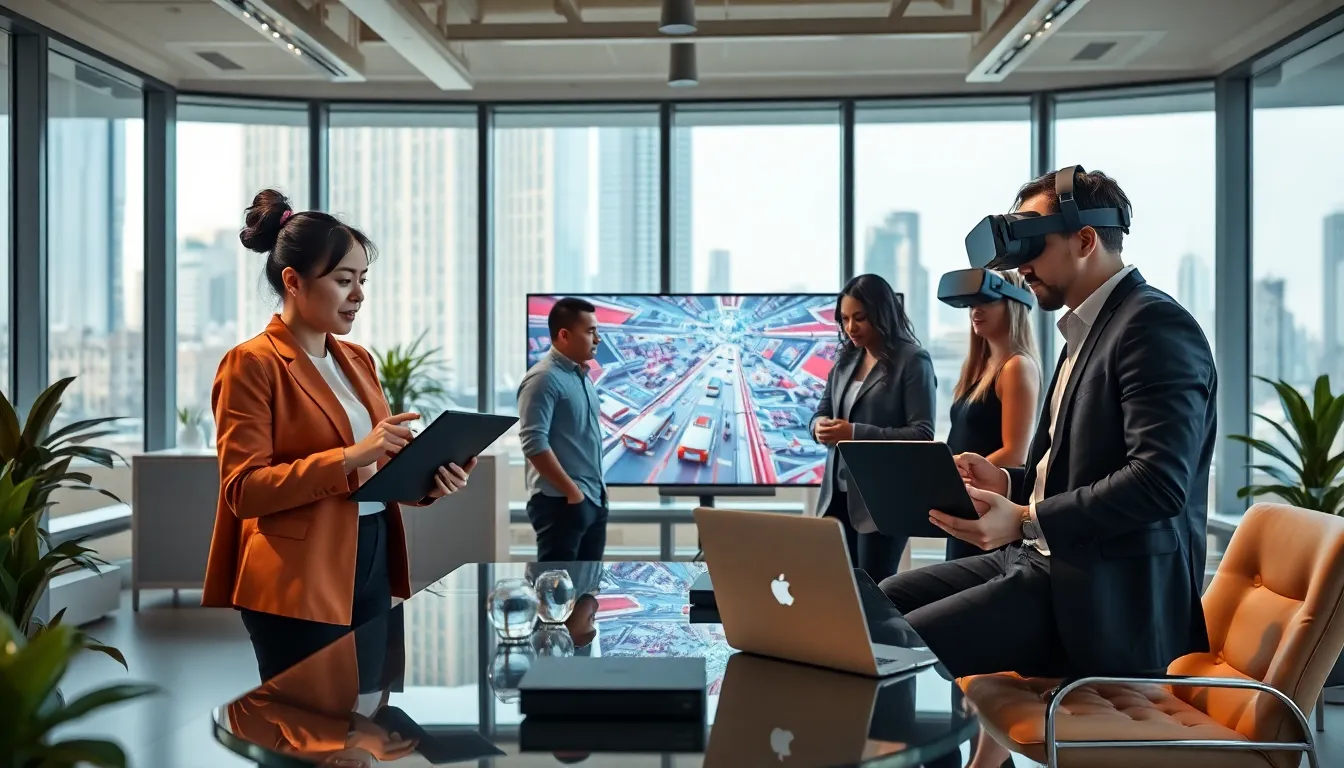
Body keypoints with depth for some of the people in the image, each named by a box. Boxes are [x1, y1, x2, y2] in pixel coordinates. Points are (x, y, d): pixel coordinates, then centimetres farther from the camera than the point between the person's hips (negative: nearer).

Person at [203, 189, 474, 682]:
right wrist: (351, 457, -25)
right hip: (299, 582, -7)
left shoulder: (358, 360, 13)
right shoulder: (252, 364, -9)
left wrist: (427, 482, -3)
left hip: (373, 565, 7)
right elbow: (244, 490, -15)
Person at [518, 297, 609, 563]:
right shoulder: (544, 378, -13)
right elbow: (534, 443, -20)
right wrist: (571, 490, -18)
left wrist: (597, 487, 14)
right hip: (561, 501, -9)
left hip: (593, 498, 9)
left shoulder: (581, 375, 14)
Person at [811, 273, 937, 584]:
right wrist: (820, 427, -8)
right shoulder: (846, 359, 12)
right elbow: (821, 412, 18)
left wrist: (856, 433, -22)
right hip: (838, 495, 6)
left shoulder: (913, 361, -7)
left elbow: (923, 434, -14)